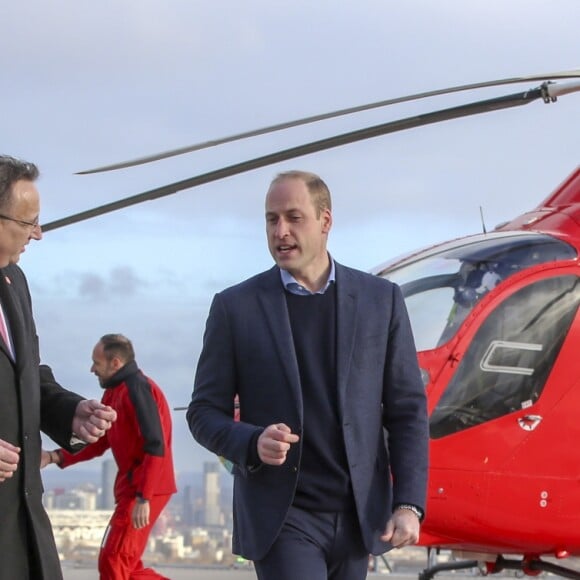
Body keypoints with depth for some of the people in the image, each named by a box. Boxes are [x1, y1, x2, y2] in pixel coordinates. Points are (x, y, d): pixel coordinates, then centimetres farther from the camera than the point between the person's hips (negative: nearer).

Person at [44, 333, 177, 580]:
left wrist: (143, 498, -26)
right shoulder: (113, 393, 15)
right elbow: (99, 442, 18)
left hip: (145, 490, -10)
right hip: (131, 487, 10)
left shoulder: (137, 388, -15)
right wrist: (55, 457, 7)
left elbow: (156, 447, -22)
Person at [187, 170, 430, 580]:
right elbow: (205, 412, 3)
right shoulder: (236, 307, 0)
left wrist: (409, 503, -4)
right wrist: (253, 443, -19)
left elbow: (408, 410, 6)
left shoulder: (381, 299, 5)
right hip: (281, 516, -3)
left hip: (356, 515, 3)